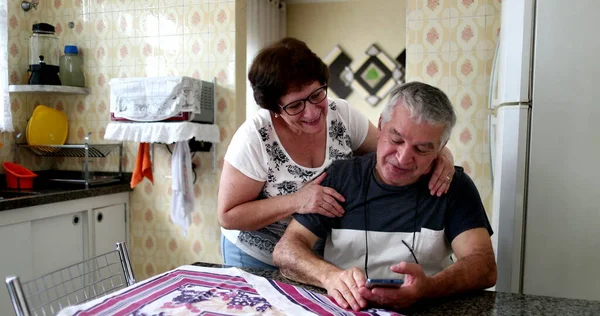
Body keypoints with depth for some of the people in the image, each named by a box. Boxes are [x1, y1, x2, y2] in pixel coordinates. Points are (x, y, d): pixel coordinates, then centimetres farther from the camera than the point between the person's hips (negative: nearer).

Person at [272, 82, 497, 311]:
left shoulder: (454, 187, -2)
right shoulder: (339, 178, -2)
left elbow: (485, 267, -12)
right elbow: (285, 250, -8)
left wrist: (428, 287, -32)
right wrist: (331, 276, -29)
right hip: (345, 308, 1)